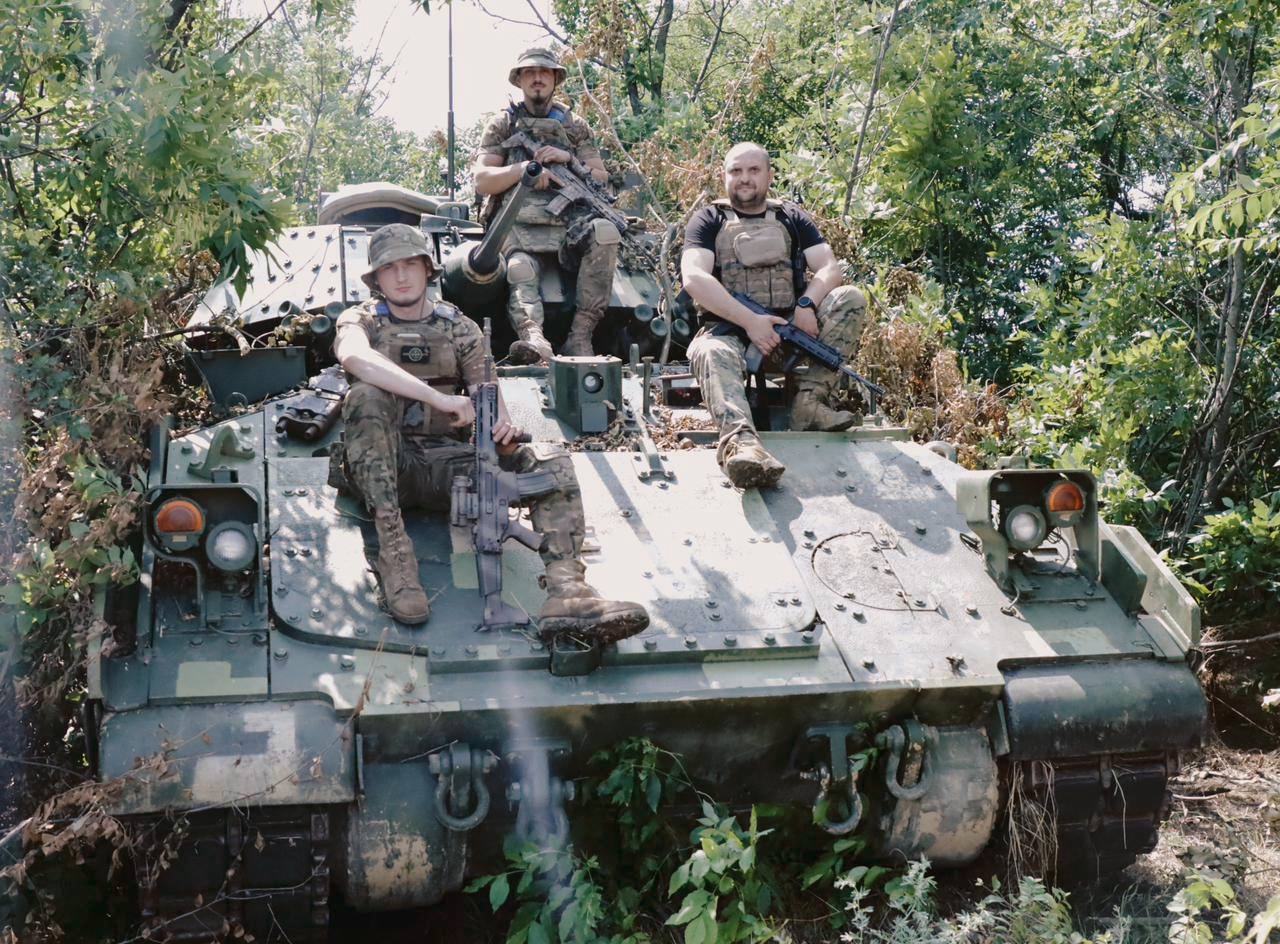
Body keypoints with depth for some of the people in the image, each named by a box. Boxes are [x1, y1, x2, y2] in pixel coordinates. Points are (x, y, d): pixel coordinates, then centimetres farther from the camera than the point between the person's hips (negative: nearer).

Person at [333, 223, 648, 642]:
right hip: (382, 466, -3)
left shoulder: (458, 328, 15)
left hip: (443, 461, 3)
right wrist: (439, 398, -31)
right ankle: (393, 550, -36)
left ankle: (566, 591, -37)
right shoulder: (359, 321, 5)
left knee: (550, 460, -16)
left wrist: (502, 425, -18)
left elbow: (487, 392, 9)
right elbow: (354, 357, -21)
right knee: (367, 396, -33)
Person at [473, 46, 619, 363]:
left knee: (605, 232, -33)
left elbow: (601, 179, 18)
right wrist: (525, 168, -7)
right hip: (520, 228, -1)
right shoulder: (502, 125, 18)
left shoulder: (576, 126, 23)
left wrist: (569, 160, 0)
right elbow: (481, 182, 8)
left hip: (568, 226, 1)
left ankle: (580, 334, -35)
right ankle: (533, 337, -61)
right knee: (520, 272, -35)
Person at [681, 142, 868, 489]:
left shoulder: (792, 218, 19)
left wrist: (806, 304, -17)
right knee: (711, 353, -37)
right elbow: (694, 278, -7)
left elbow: (830, 268, 6)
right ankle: (740, 442, -64)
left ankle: (810, 399, -27)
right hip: (729, 328, -3)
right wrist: (750, 320, -18)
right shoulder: (709, 220, 11)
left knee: (850, 299, -18)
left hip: (789, 328, 3)